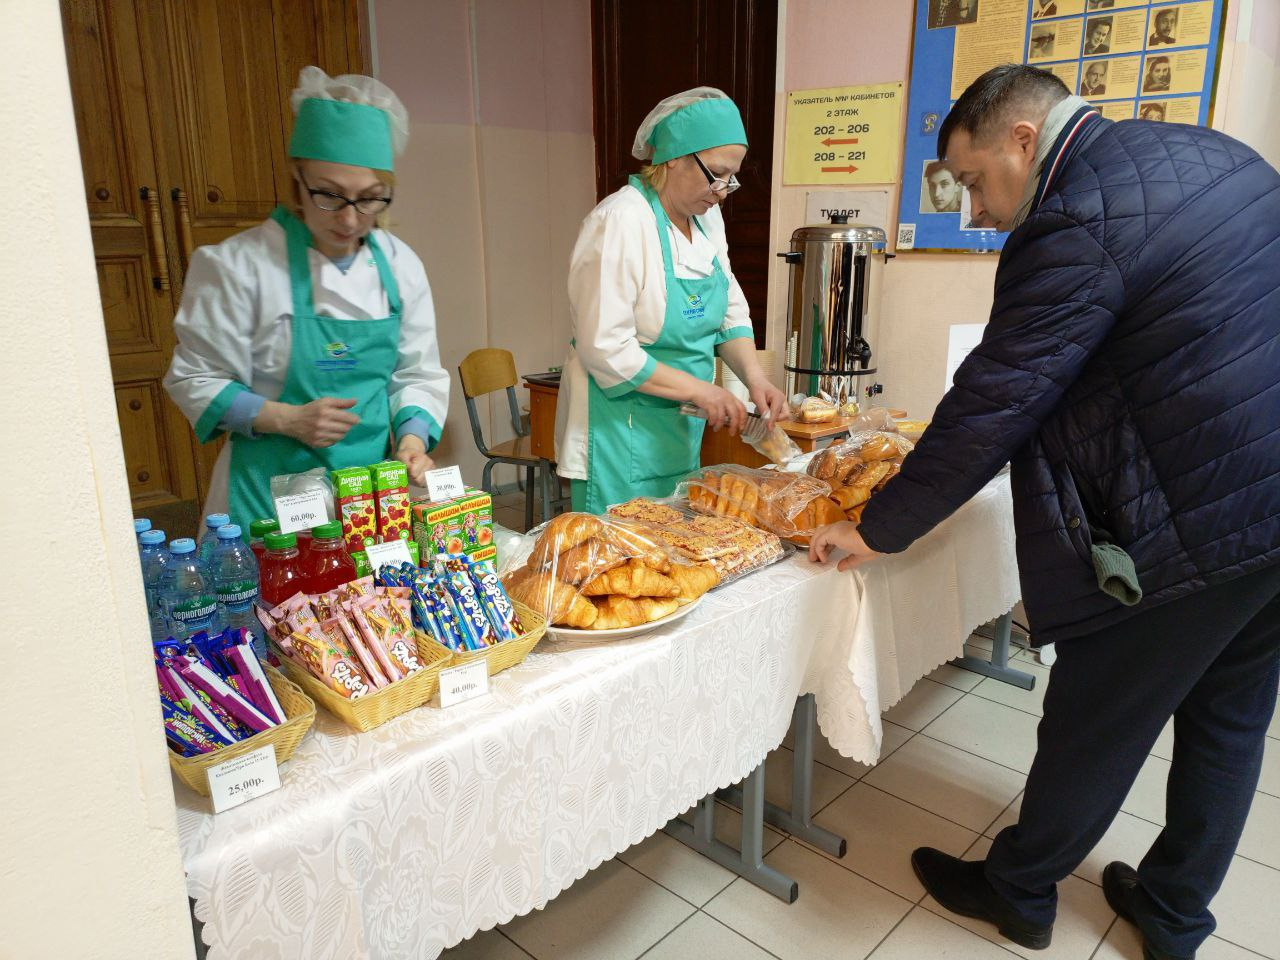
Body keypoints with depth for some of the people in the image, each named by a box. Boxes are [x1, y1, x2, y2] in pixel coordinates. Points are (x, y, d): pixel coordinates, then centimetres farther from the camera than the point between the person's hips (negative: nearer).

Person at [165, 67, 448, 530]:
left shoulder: (399, 264, 2)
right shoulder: (238, 264, -10)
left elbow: (418, 374, 8)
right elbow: (195, 379, -5)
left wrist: (412, 439, -10)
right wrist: (286, 419, -18)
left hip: (371, 486, 4)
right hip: (272, 492, -3)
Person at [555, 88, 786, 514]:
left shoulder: (707, 216, 6)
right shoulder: (620, 222, -19)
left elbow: (731, 311, 13)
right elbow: (606, 350, -22)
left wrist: (754, 376, -4)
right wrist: (699, 389, -19)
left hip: (681, 431, 8)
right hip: (621, 427, -8)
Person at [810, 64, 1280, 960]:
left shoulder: (1076, 221, -20)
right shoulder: (1207, 150, 9)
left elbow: (990, 405, -20)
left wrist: (876, 530, -11)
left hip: (1201, 525, -9)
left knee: (1096, 722, 8)